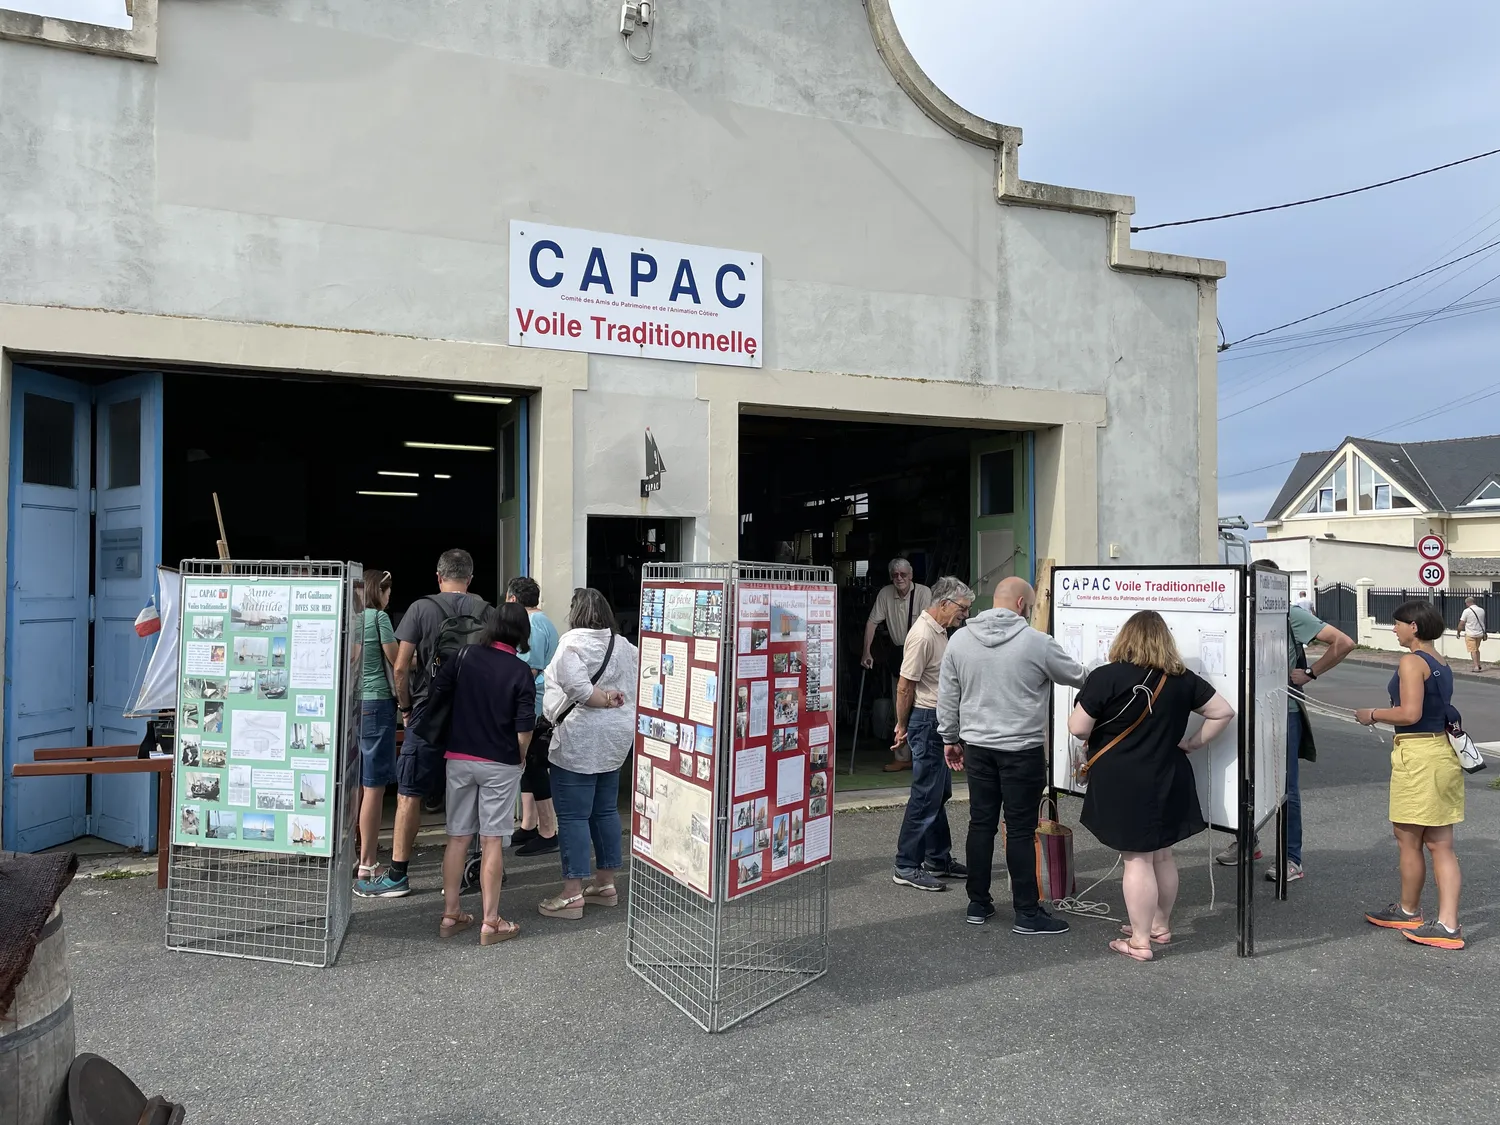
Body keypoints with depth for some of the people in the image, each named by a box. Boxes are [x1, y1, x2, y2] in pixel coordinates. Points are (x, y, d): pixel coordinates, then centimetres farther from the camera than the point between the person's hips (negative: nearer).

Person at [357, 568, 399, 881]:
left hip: (351, 704, 7)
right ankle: (367, 862, -1)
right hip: (376, 704, -7)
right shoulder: (378, 617, -7)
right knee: (374, 786, -3)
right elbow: (397, 661, -5)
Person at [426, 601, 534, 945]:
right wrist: (518, 758, 7)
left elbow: (433, 699, -2)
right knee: (492, 842, 2)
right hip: (500, 763, -3)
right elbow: (524, 729, -11)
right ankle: (491, 923, 6)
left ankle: (450, 915, 20)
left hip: (459, 758, 3)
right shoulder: (521, 672, -8)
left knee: (457, 838, 12)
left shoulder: (463, 657, -2)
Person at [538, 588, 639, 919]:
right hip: (615, 741, 8)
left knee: (573, 816, -2)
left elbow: (575, 685, -25)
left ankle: (572, 895, 1)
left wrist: (603, 701, -12)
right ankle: (605, 885, 24)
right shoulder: (625, 646, 10)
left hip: (579, 742, -7)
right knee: (606, 811, 16)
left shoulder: (573, 641, -10)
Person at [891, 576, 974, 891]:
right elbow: (905, 686, -19)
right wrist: (903, 726, -9)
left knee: (940, 793, 15)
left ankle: (939, 859, 25)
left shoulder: (939, 630, 12)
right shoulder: (922, 635, -21)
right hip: (926, 720, -10)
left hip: (940, 720, 10)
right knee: (926, 795, -6)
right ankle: (906, 867, 1)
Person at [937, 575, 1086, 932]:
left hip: (977, 747, 5)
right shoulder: (1036, 643, -12)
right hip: (1021, 750, -4)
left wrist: (950, 738, 17)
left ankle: (978, 905, 21)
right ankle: (1028, 913, 10)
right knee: (1021, 830, 2)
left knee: (981, 823, 12)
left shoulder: (960, 639, 0)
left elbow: (947, 696, 6)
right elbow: (1078, 677, 2)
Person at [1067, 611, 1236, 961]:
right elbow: (1223, 712, 7)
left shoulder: (1106, 677, -14)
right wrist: (1192, 743, 10)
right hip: (1167, 781, 5)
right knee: (1162, 855, 19)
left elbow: (1078, 728, -14)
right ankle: (1160, 925, 34)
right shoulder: (1182, 679, 2)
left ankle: (1140, 941, 8)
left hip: (1121, 784, -5)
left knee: (1137, 860, 0)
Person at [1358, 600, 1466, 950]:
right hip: (1444, 752, 9)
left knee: (1408, 840, 8)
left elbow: (1410, 713, -22)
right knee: (1440, 845, 9)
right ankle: (1447, 924, 10)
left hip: (1417, 755, -9)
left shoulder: (1411, 662, -14)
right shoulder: (1441, 665, 13)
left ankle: (1408, 912, 23)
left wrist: (1373, 714, -8)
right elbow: (1439, 710, 17)